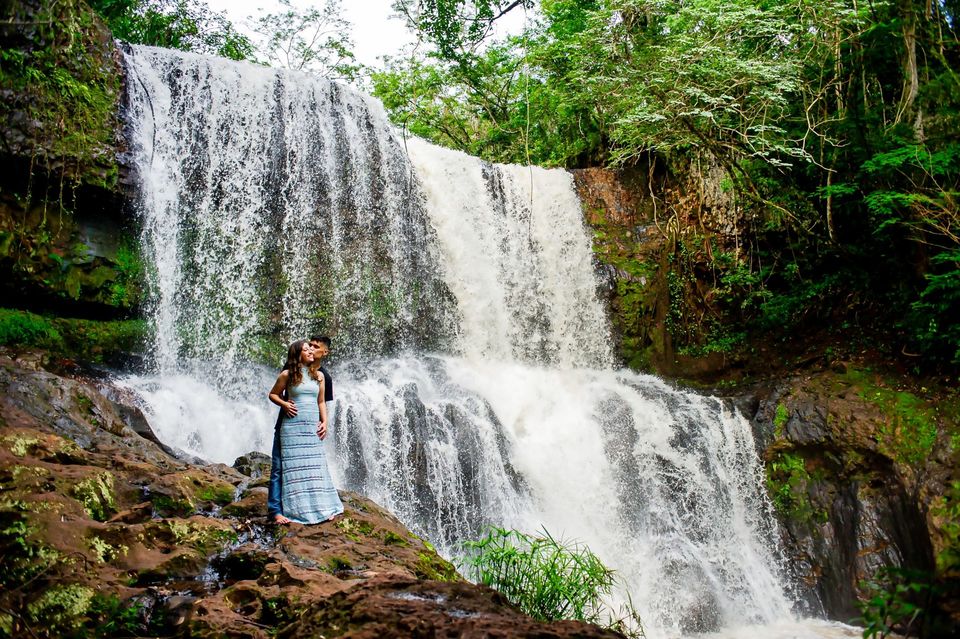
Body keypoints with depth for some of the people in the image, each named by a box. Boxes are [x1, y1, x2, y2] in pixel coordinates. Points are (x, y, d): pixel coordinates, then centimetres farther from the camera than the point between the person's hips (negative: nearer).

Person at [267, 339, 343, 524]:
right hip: (293, 426, -4)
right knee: (293, 466, -5)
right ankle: (282, 510, -1)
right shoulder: (287, 375, 0)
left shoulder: (318, 376, 11)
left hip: (313, 426, 4)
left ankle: (321, 508, 10)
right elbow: (273, 394, 8)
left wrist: (324, 422, 5)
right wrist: (284, 404, -9)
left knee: (316, 466, 5)